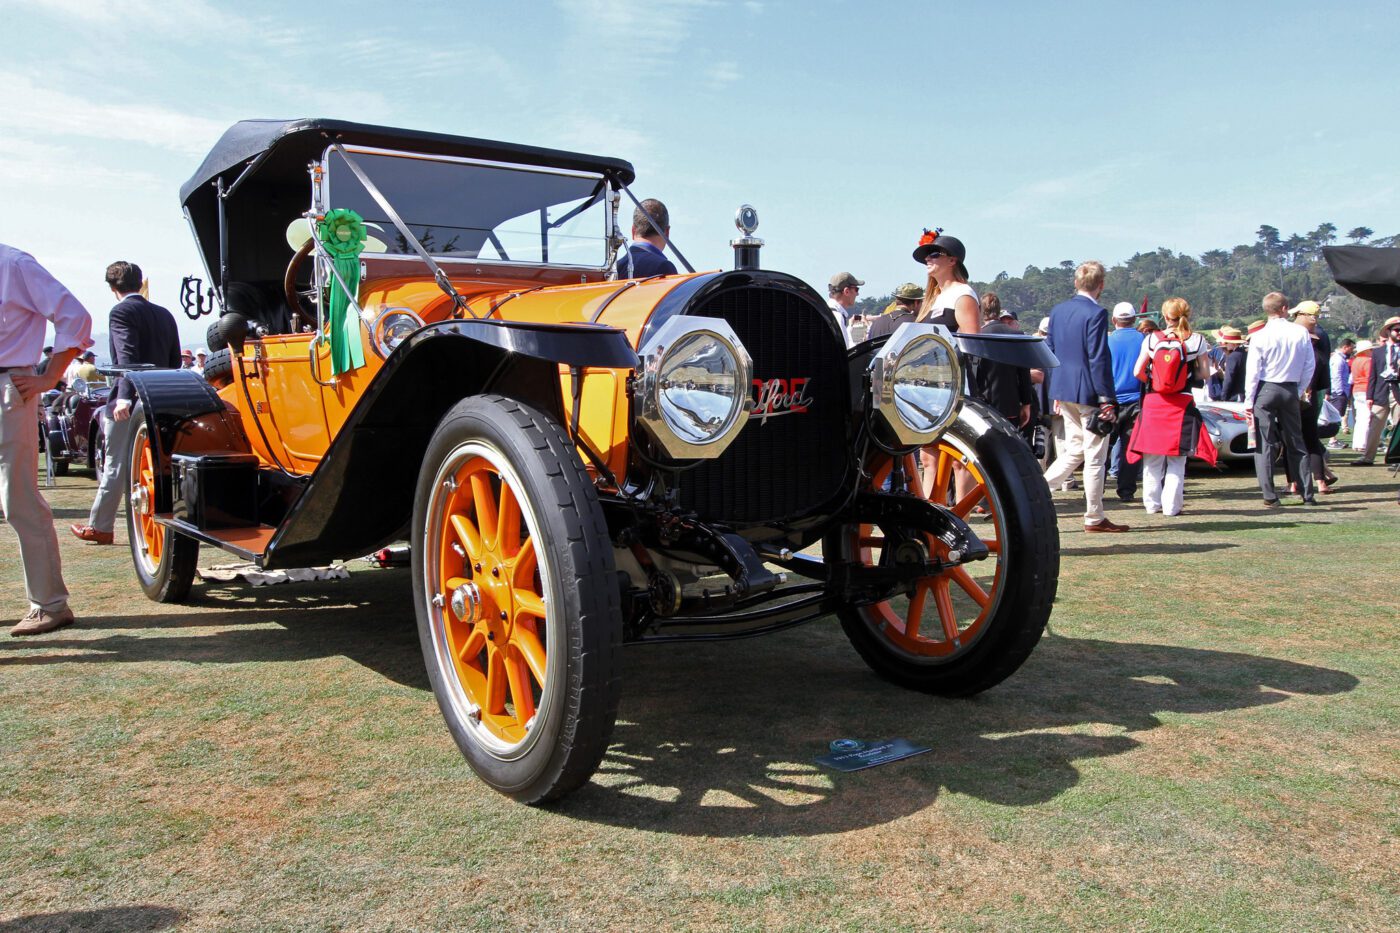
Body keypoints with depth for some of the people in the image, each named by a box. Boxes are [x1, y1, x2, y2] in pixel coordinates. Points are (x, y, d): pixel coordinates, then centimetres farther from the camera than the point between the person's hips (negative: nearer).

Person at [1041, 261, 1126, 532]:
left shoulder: (1057, 310, 8)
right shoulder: (1096, 313, -15)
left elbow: (1049, 350, 13)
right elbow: (1099, 359, -18)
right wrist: (1107, 399, -14)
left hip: (1064, 391, 7)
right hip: (1088, 393, -7)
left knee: (1074, 451, 19)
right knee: (1095, 456, 3)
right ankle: (1094, 518, 10)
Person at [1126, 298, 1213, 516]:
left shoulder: (1151, 340, -3)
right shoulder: (1197, 341, -3)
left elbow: (1137, 372, -5)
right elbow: (1204, 374, -3)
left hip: (1153, 402, 1)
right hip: (1182, 404, -1)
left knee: (1152, 458, 11)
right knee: (1177, 460, 7)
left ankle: (1152, 503, 16)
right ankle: (1171, 505, 7)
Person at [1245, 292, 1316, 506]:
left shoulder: (1260, 336, -9)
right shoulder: (1301, 333, -1)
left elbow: (1253, 371, -9)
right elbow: (1310, 366, 4)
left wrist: (1249, 402, -2)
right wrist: (1299, 392, 15)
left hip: (1266, 390, -3)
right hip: (1291, 391, 3)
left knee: (1265, 444, 0)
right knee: (1296, 443, 12)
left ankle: (1270, 496, -3)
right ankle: (1308, 494, 14)